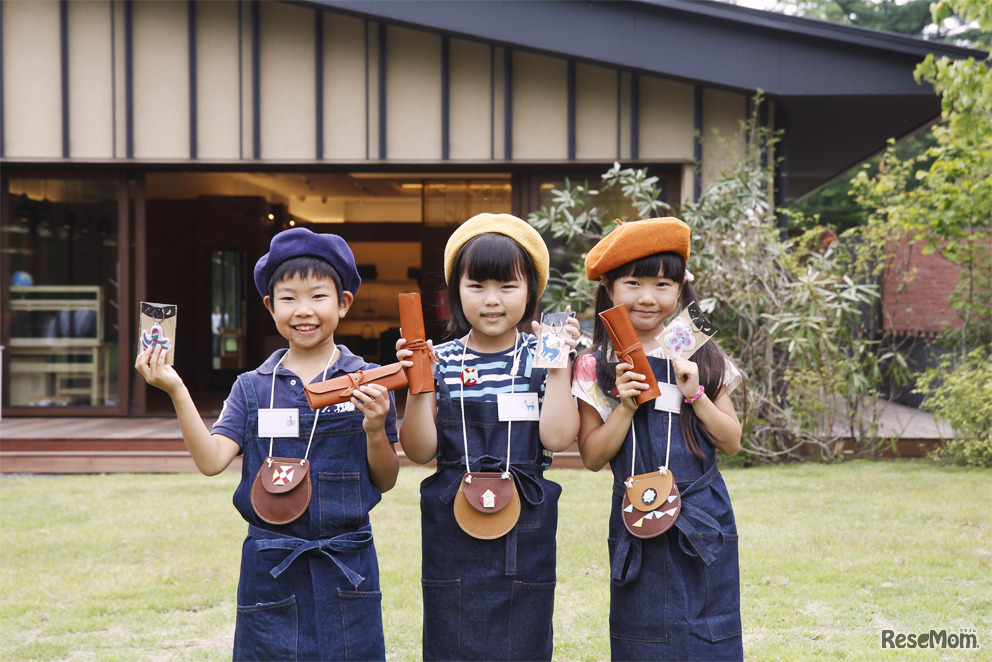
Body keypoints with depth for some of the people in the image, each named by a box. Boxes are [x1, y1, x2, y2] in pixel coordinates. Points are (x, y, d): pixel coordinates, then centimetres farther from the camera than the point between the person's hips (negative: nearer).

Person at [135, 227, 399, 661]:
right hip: (270, 568, 1)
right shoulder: (252, 389, 4)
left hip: (346, 565, -1)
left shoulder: (367, 383, 0)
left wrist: (375, 430, -15)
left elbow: (385, 481, 3)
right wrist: (176, 391, -15)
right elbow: (211, 460, -8)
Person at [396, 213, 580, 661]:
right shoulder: (439, 361, 1)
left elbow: (558, 438, -11)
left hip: (524, 525, 0)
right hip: (452, 525, 0)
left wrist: (559, 368, -12)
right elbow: (419, 451, -4)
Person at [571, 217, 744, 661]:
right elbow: (593, 457, -3)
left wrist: (695, 393, -10)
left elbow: (731, 442, 4)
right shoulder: (597, 367, -2)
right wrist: (626, 406, -15)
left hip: (703, 522, 1)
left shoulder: (700, 357, 4)